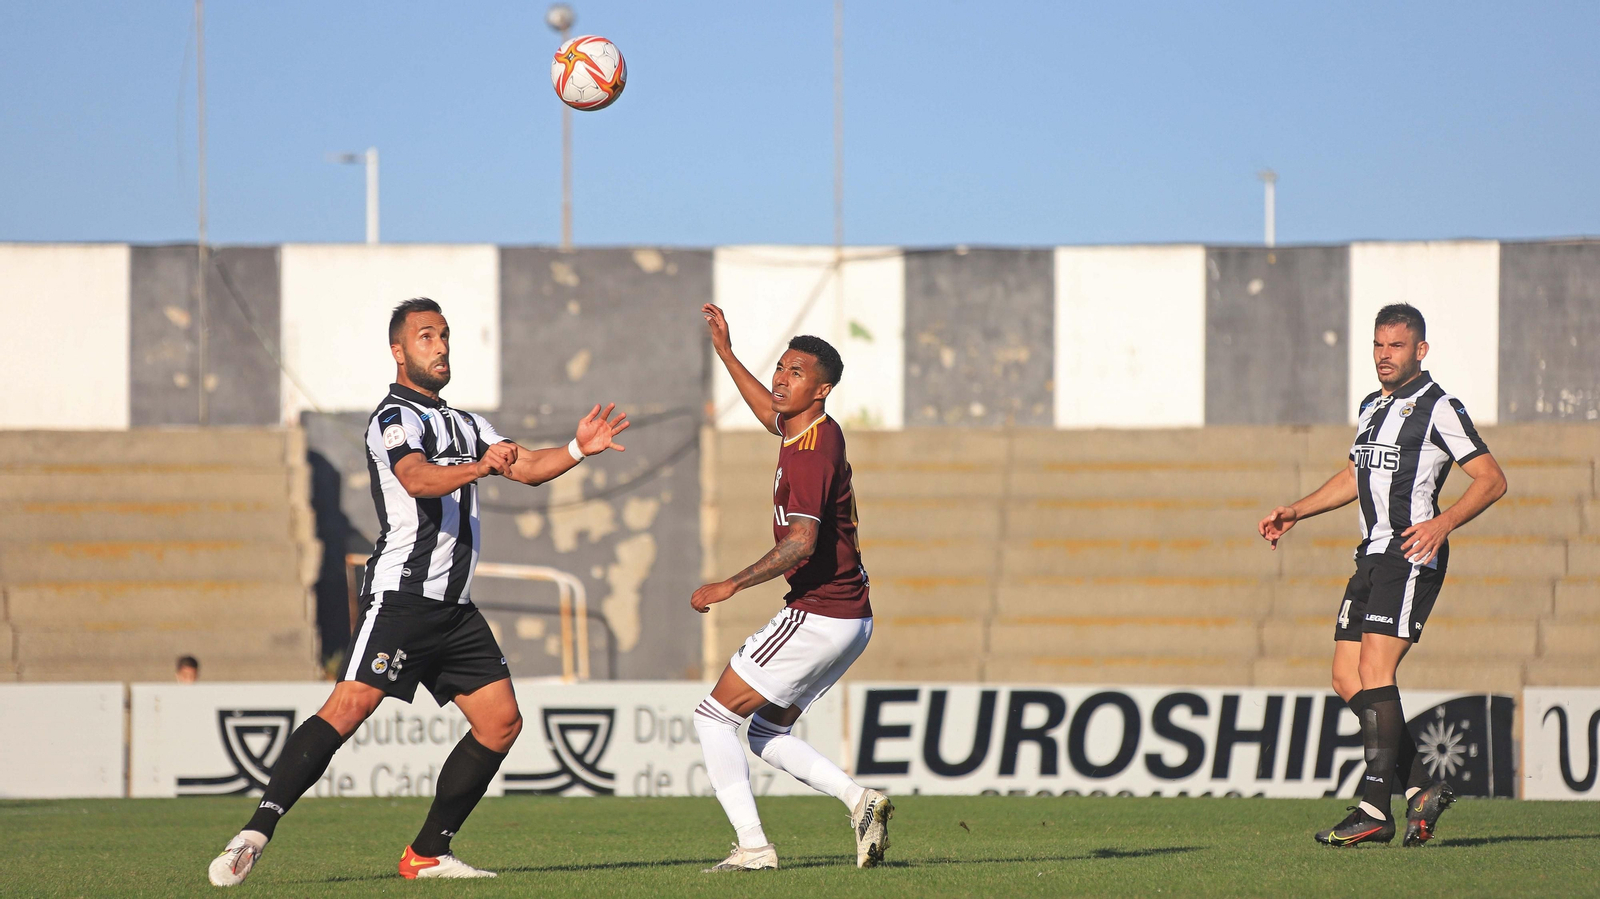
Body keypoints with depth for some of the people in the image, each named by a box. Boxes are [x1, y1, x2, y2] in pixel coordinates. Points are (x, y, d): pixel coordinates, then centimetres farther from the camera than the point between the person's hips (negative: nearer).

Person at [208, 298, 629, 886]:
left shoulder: (466, 426, 25)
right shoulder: (395, 418, -4)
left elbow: (527, 468, 18)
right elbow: (417, 479, -24)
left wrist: (578, 449, -1)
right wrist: (478, 466, -41)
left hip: (455, 605, 9)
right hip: (402, 591, -9)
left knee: (502, 721, 3)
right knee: (350, 706, -21)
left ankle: (427, 853, 9)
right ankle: (255, 834, -26)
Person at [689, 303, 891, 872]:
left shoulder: (809, 454, -18)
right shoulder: (820, 432, 12)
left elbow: (801, 543, -30)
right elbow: (771, 414, 36)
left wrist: (731, 585, -29)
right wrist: (725, 353, 37)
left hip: (818, 616, -10)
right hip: (849, 618, 10)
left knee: (714, 716, -3)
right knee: (767, 732, 18)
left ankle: (752, 846, -9)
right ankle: (859, 799, 1)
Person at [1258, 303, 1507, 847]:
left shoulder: (1437, 408, -7)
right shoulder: (1371, 407, 18)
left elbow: (1492, 479, -9)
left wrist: (1443, 523, -22)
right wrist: (1296, 512, 27)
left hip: (1412, 554, -9)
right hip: (1372, 556, 9)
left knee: (1374, 670, -17)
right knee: (1346, 676, 2)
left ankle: (1375, 811, -17)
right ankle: (1422, 788, 9)